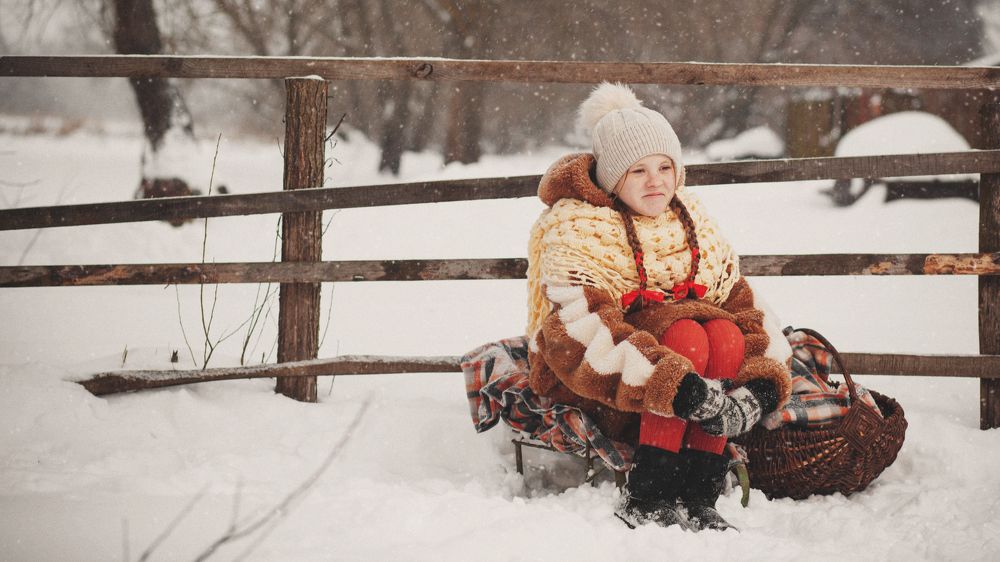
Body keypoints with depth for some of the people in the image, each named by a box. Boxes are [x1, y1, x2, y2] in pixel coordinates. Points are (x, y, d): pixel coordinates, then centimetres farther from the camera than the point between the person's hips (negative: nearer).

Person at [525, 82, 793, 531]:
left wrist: (762, 384, -21)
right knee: (687, 336, -30)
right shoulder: (574, 229, -14)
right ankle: (646, 499, -35)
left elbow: (744, 307, 1)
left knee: (725, 334, -25)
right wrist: (683, 392, -41)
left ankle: (698, 498, -30)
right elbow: (583, 334, -30)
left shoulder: (691, 221, 7)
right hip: (584, 387, -5)